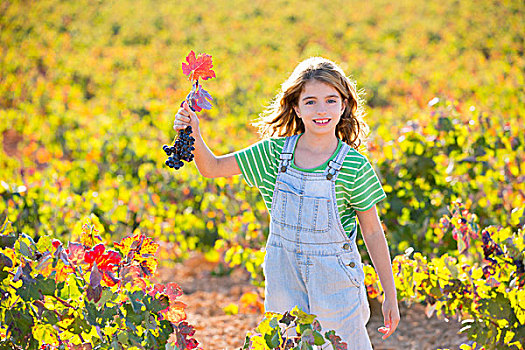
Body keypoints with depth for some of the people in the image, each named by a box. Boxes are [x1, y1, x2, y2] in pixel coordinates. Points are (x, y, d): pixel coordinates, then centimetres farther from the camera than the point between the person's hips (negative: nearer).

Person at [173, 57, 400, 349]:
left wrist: (391, 296, -3)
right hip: (284, 276, 3)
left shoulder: (354, 165, -12)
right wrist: (194, 134, -19)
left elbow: (373, 231, -6)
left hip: (334, 277, -3)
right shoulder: (276, 152, -3)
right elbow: (212, 167, 1)